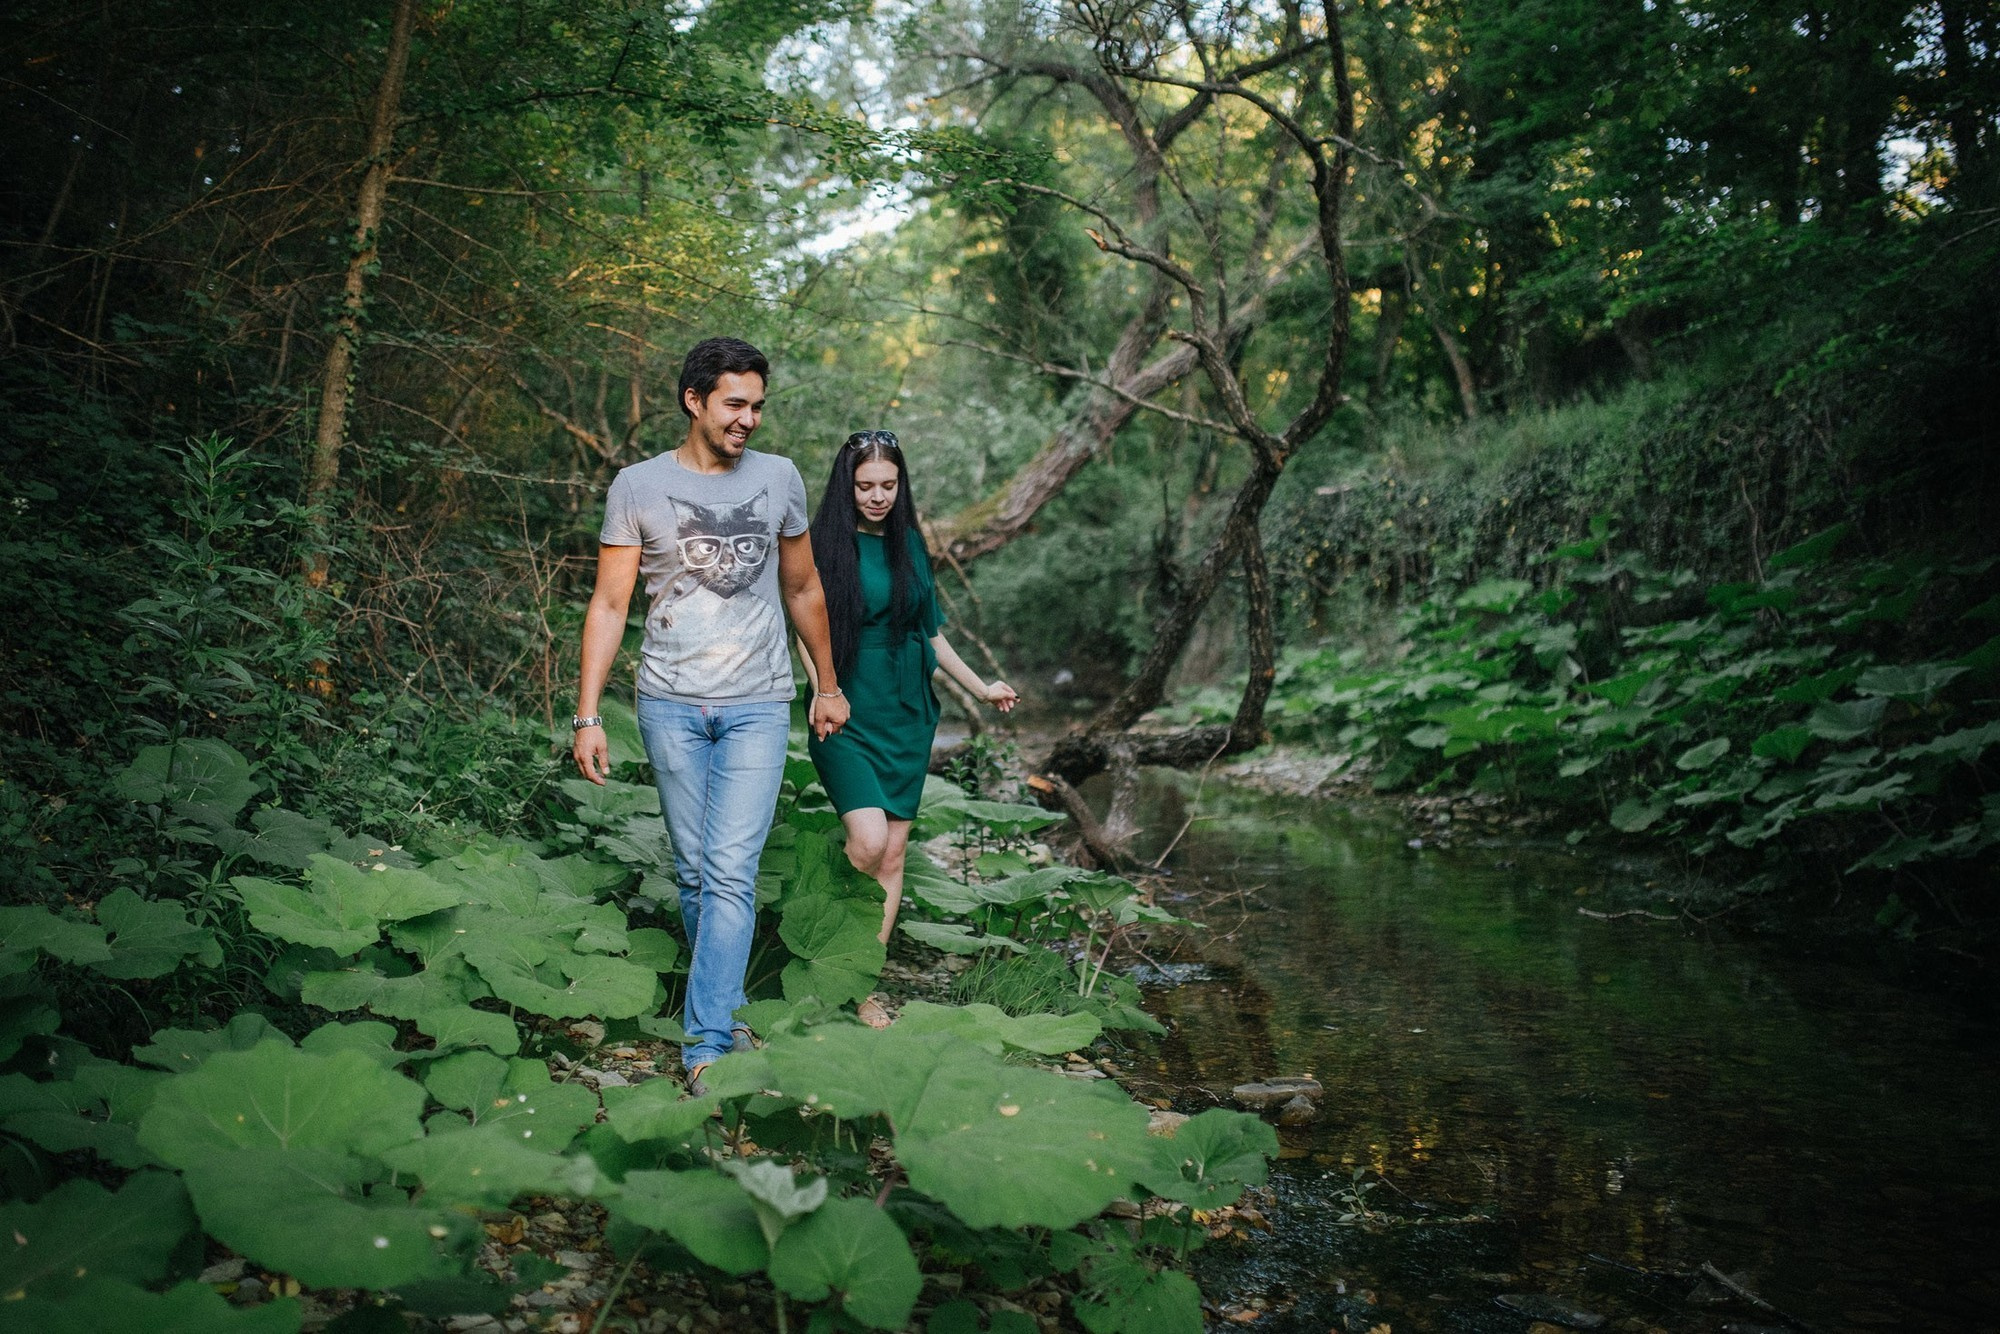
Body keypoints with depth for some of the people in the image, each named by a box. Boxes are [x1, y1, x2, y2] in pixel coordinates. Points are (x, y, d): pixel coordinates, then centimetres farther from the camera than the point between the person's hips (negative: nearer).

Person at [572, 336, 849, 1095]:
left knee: (731, 871, -9)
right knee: (694, 871, 8)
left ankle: (707, 1042, -6)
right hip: (671, 703, 0)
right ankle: (725, 1002, 26)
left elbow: (802, 589, 17)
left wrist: (827, 684, 20)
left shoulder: (779, 479, 6)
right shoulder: (639, 487, 0)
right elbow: (609, 605, 0)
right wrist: (587, 715, -6)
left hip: (758, 705, 0)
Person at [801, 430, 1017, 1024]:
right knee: (868, 838, -20)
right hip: (847, 717, -5)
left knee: (894, 850, 4)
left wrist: (979, 687, 21)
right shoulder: (826, 544, -4)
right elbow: (807, 632, -5)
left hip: (906, 716, 5)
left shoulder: (909, 545, 10)